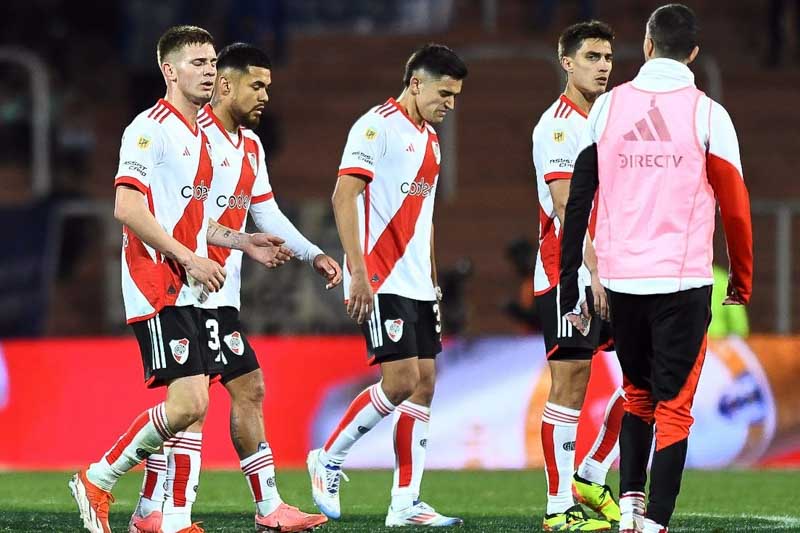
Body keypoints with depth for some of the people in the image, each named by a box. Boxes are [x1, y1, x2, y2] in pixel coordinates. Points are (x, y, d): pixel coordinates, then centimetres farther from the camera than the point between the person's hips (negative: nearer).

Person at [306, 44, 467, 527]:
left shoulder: (429, 138, 18)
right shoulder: (378, 126, -9)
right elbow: (344, 197, -16)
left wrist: (433, 284, 22)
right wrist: (357, 272, -22)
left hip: (417, 285, 9)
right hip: (381, 283, -9)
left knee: (424, 385, 4)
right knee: (401, 381, -13)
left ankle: (405, 503, 6)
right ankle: (329, 460, 4)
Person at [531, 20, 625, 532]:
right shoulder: (558, 125, -9)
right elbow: (567, 208, -18)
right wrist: (595, 270, -26)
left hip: (614, 275, 8)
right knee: (570, 383, -6)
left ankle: (591, 477, 16)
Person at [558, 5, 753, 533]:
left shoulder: (607, 107, 4)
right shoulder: (707, 114, -4)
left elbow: (577, 203, 4)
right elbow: (736, 207, -1)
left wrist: (570, 290, 9)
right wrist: (742, 280, 14)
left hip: (621, 280, 3)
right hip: (683, 281, -3)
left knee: (638, 394, 22)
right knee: (674, 405, 2)